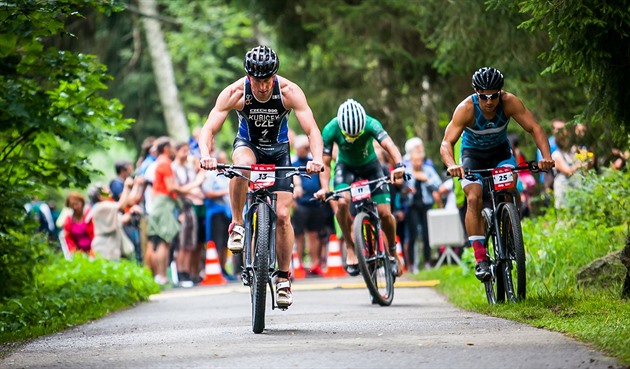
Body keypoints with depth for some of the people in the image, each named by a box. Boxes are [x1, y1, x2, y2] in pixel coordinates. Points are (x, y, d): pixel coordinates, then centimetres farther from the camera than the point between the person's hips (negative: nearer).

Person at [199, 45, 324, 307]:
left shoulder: (289, 92, -25)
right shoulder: (235, 93, -25)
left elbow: (312, 130, -29)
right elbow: (209, 129, -28)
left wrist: (317, 158, -48)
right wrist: (205, 155, -49)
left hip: (278, 149, 1)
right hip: (248, 144, -1)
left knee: (282, 215, -10)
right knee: (243, 164, -39)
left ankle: (283, 278, 3)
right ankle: (237, 225, -22)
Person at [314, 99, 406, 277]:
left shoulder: (371, 125, -30)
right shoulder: (331, 130, -28)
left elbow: (389, 145, -43)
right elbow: (325, 162, -24)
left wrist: (399, 166, -61)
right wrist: (324, 188, -39)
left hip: (370, 165, 0)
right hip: (346, 166, 0)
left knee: (384, 213, -11)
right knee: (342, 202, -30)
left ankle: (393, 252, 15)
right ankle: (350, 249, -12)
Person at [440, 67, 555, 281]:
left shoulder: (509, 102, -26)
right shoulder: (466, 108, -30)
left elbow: (535, 128, -27)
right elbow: (447, 143, -34)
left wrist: (546, 157, -43)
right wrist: (451, 165, -54)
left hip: (500, 151, 2)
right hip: (473, 153, -2)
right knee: (474, 198, -24)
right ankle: (480, 258, -25)